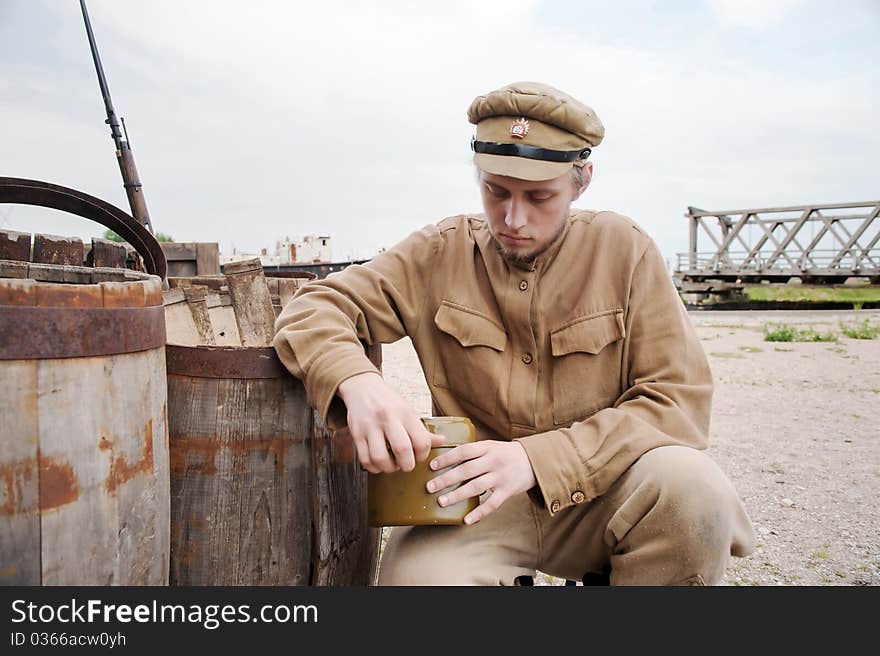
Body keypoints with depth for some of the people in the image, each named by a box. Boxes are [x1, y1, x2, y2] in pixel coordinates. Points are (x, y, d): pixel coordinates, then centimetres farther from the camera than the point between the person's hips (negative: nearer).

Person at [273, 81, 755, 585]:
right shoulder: (440, 254, 1)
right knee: (418, 574, -31)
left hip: (595, 494, 1)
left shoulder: (624, 249, -2)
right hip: (474, 496, 0)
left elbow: (679, 399, -8)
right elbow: (312, 310, -1)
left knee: (694, 486, -30)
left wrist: (536, 458, -22)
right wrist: (357, 382, -26)